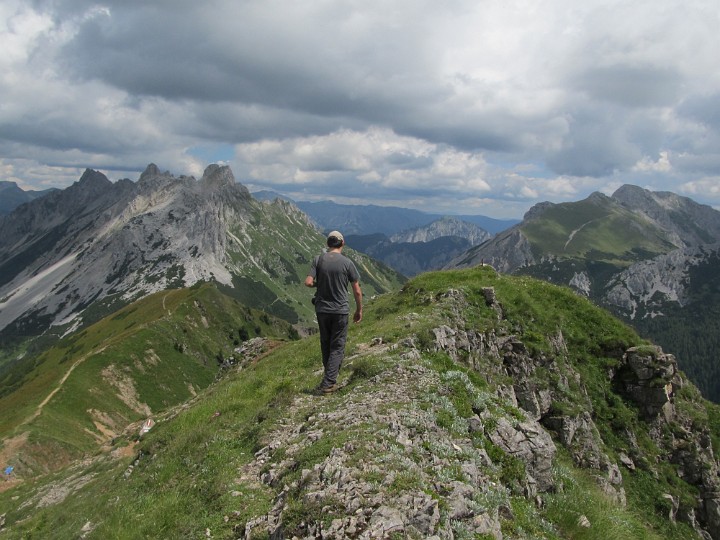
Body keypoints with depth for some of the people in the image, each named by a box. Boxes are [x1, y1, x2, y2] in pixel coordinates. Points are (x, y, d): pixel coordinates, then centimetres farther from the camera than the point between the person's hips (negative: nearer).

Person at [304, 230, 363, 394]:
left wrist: (319, 284, 10)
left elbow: (308, 282, -12)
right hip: (340, 310, -3)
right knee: (337, 347, 6)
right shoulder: (347, 263, -8)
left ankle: (329, 377, 31)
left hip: (322, 309, 3)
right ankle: (328, 383, 1)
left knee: (325, 344, 18)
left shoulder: (318, 260, -3)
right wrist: (359, 310, 7)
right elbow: (357, 291, -6)